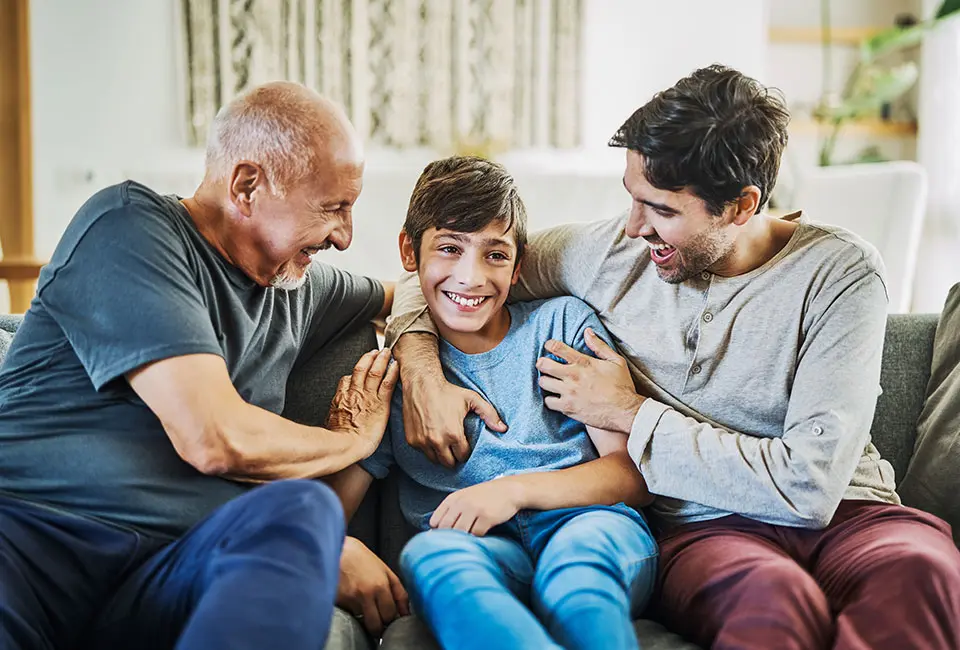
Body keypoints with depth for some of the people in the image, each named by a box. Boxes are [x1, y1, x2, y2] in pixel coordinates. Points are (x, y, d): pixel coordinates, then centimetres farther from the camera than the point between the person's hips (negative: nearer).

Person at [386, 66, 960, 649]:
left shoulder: (840, 272, -7)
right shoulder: (609, 251, 3)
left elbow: (809, 484, -15)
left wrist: (632, 414, -9)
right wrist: (422, 375, -7)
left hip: (844, 514, 0)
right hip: (707, 530, 0)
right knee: (771, 598, -39)